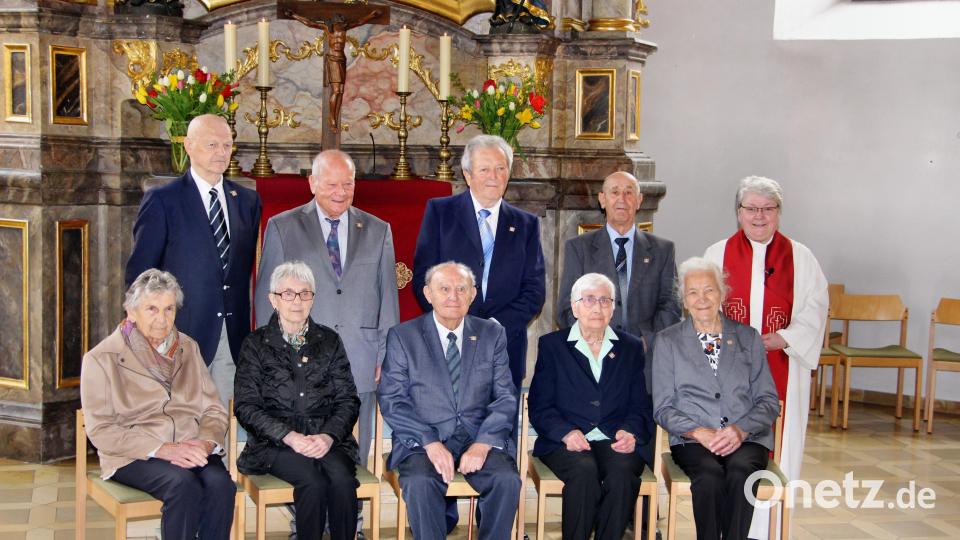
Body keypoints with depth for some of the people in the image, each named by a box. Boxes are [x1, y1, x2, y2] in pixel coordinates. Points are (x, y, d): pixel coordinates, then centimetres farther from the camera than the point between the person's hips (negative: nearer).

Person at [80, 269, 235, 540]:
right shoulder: (101, 358, 2)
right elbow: (101, 430, -7)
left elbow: (214, 408, 13)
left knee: (220, 482, -29)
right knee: (183, 483, -34)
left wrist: (205, 442, -11)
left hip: (190, 450, 4)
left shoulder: (188, 348, 17)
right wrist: (163, 449, -18)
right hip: (134, 456, -3)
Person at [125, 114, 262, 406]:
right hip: (183, 333, -4)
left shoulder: (248, 200, 12)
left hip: (233, 336, 4)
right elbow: (139, 271, -2)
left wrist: (246, 325, 7)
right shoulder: (162, 200, -3)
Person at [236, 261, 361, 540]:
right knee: (313, 481, -31)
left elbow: (348, 399, 9)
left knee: (342, 478, -30)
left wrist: (328, 436, -10)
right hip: (275, 442, -2)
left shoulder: (329, 340, 15)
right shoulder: (256, 344, 9)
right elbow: (247, 407, 1)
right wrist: (289, 436, -13)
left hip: (327, 438, 2)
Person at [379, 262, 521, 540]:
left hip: (479, 437, 2)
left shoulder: (493, 334, 10)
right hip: (422, 440, -1)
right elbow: (392, 400, -3)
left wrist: (483, 444, -13)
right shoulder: (402, 337, 4)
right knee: (420, 483, -32)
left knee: (507, 480, -27)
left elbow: (505, 398, 5)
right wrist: (430, 442, -16)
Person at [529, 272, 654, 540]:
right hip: (566, 443, -1)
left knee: (623, 470, -32)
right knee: (584, 469, -33)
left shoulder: (631, 347, 18)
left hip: (616, 441, 2)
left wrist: (631, 432, -11)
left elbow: (641, 406, 11)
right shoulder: (551, 345, 11)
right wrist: (566, 432, -15)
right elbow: (540, 406, 4)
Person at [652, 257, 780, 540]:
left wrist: (741, 430, -10)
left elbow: (769, 401, 10)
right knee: (710, 473, -34)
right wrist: (699, 432, -12)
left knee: (741, 471, -33)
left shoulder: (748, 337, 15)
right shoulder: (668, 341, 12)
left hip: (745, 440, 1)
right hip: (693, 441, -1)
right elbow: (663, 408, 6)